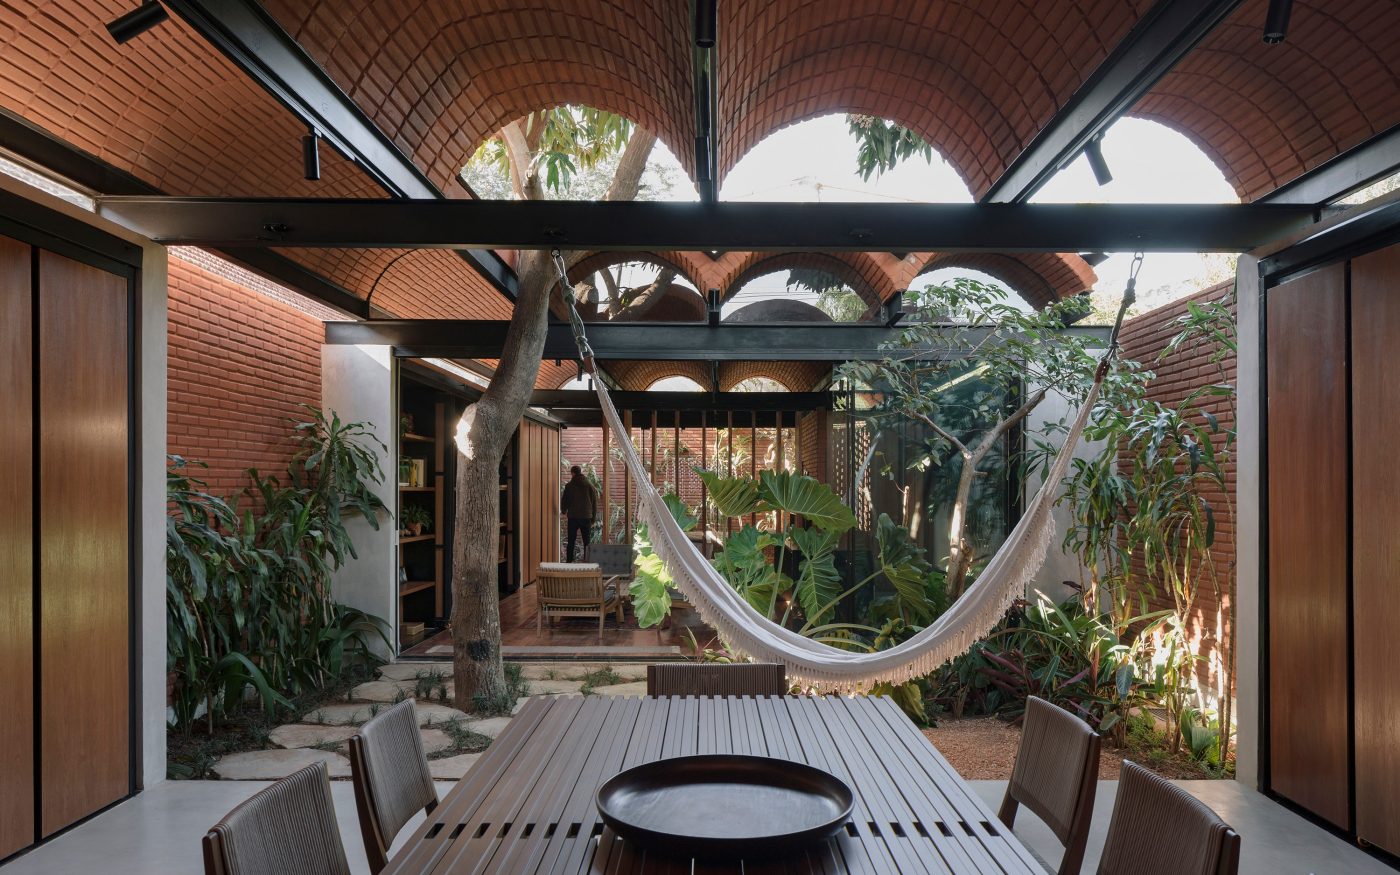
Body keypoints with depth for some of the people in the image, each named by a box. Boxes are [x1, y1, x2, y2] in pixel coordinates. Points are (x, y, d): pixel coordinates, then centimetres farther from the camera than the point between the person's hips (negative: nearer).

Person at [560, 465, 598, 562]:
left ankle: (569, 562, 4)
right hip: (586, 518, 1)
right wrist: (593, 519, 9)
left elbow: (564, 500, 3)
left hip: (573, 518, -1)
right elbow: (595, 502, 3)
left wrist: (563, 511, 25)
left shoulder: (569, 486, -3)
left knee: (571, 542, 6)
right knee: (587, 542, 6)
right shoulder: (589, 485, 1)